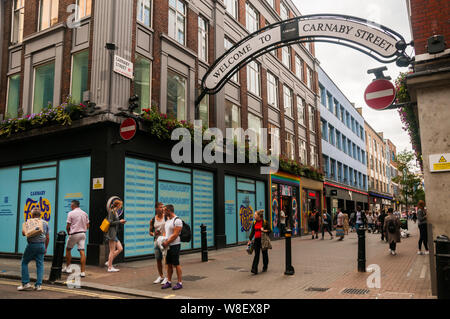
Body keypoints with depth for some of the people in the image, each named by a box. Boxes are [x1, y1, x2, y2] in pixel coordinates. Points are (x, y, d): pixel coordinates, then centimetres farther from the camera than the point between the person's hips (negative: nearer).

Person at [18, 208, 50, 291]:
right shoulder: (45, 223, 9)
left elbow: (24, 233, -12)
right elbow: (47, 238, 11)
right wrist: (45, 248, 19)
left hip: (32, 245, -3)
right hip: (41, 245, 4)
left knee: (24, 263, 12)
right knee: (40, 265, 7)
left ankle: (26, 283, 8)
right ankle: (38, 285, 5)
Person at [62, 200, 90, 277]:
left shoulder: (71, 213, -6)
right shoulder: (85, 213, 9)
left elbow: (68, 226, -5)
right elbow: (87, 226, 11)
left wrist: (68, 233, 13)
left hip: (74, 234, -4)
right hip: (83, 233, 4)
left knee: (68, 249, 17)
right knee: (82, 251, -1)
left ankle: (67, 267, 25)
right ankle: (83, 271, -4)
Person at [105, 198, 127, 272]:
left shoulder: (116, 212, 16)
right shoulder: (111, 212, -11)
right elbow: (110, 222, -18)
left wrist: (121, 223, 8)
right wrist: (119, 221, -12)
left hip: (115, 233, 9)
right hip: (111, 233, -9)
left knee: (120, 248, 9)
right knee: (112, 251, -3)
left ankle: (109, 262, 17)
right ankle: (110, 267, 5)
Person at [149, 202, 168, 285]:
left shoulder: (166, 217, -3)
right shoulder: (153, 220, 6)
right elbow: (150, 231, 13)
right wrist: (154, 234, -8)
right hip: (156, 240, 4)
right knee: (158, 259, 10)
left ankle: (167, 277, 6)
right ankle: (161, 276, 26)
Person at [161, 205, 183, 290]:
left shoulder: (177, 220, -14)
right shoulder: (167, 220, 14)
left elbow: (175, 234, -19)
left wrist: (167, 242, -16)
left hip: (175, 245, -8)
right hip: (168, 245, 8)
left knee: (176, 264, -5)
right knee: (169, 264, 11)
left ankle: (180, 283, 2)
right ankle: (169, 282, 19)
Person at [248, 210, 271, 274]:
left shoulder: (265, 222, -5)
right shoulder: (254, 223, 7)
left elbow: (269, 230, -4)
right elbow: (252, 232, 9)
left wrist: (264, 230, -21)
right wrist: (250, 240, 3)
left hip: (263, 240, -3)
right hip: (257, 240, 3)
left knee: (264, 254, 10)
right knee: (256, 254, -3)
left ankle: (265, 267, 28)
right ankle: (254, 269, -7)